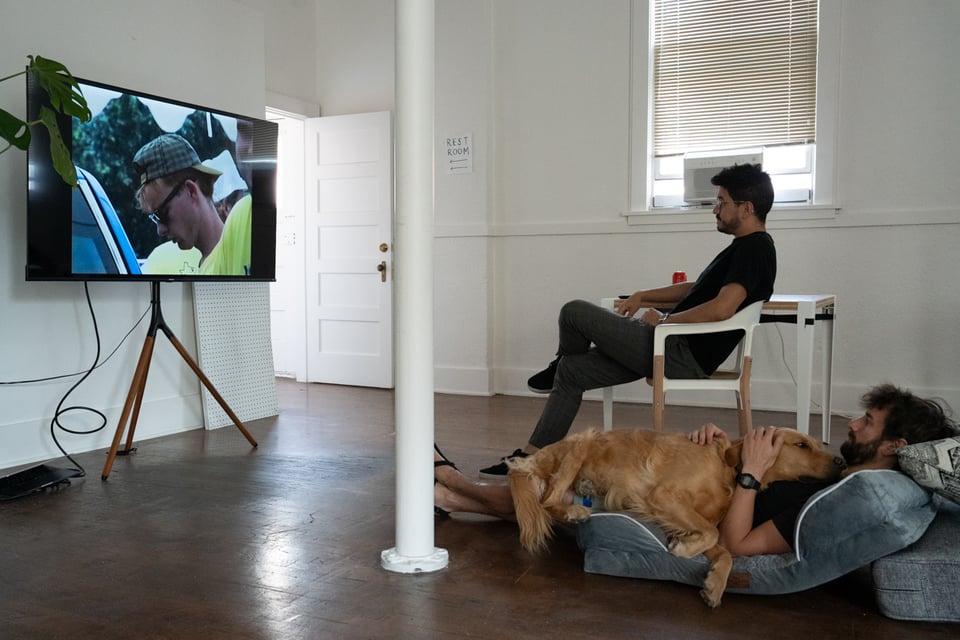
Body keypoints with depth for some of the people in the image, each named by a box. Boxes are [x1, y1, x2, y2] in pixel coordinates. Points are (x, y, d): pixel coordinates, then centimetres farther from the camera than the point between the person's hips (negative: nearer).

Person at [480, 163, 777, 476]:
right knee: (571, 371, 11)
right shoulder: (746, 247, 18)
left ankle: (558, 364, 23)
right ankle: (531, 455, 15)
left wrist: (664, 320, -14)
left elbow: (722, 308, -28)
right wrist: (643, 296, 20)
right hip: (678, 348, 11)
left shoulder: (755, 248, -14)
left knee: (575, 312, -9)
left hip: (683, 355, -11)